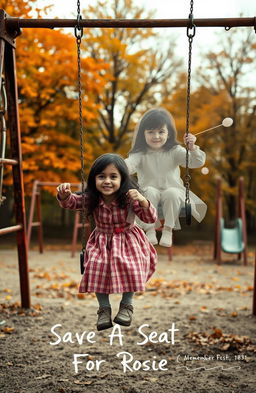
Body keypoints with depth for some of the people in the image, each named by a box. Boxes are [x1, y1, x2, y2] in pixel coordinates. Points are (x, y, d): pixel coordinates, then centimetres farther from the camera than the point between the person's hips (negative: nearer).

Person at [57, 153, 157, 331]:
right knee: (97, 266, -22)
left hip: (128, 240, -2)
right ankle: (104, 307, -1)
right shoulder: (91, 198, -9)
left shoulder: (129, 198, -17)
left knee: (130, 266, -26)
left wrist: (143, 201, -36)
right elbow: (70, 203, 5)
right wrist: (64, 194, -20)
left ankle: (127, 304, 1)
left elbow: (151, 218, -16)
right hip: (101, 242, 2)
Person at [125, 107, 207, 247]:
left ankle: (168, 230, -22)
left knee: (172, 193, -33)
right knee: (150, 191, -33)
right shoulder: (140, 154, -2)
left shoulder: (175, 151, 1)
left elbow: (196, 163, -8)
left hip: (173, 191, 0)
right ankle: (150, 229, -26)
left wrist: (193, 149, -29)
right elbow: (130, 165, -22)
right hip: (149, 194, 0)